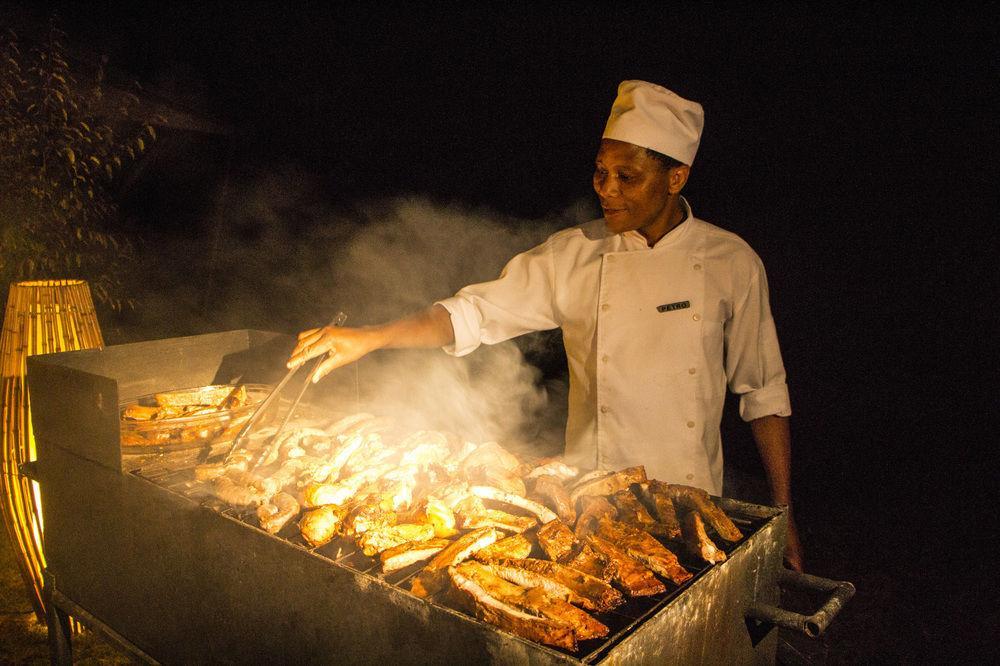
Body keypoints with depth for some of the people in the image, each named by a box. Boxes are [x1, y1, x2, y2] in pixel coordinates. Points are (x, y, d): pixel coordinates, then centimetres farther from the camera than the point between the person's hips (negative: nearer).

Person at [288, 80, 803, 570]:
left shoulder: (731, 263, -7)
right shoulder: (572, 255, -6)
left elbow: (762, 394, -2)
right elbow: (475, 313, -5)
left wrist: (783, 520, -1)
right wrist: (371, 337, -19)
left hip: (691, 504, 0)